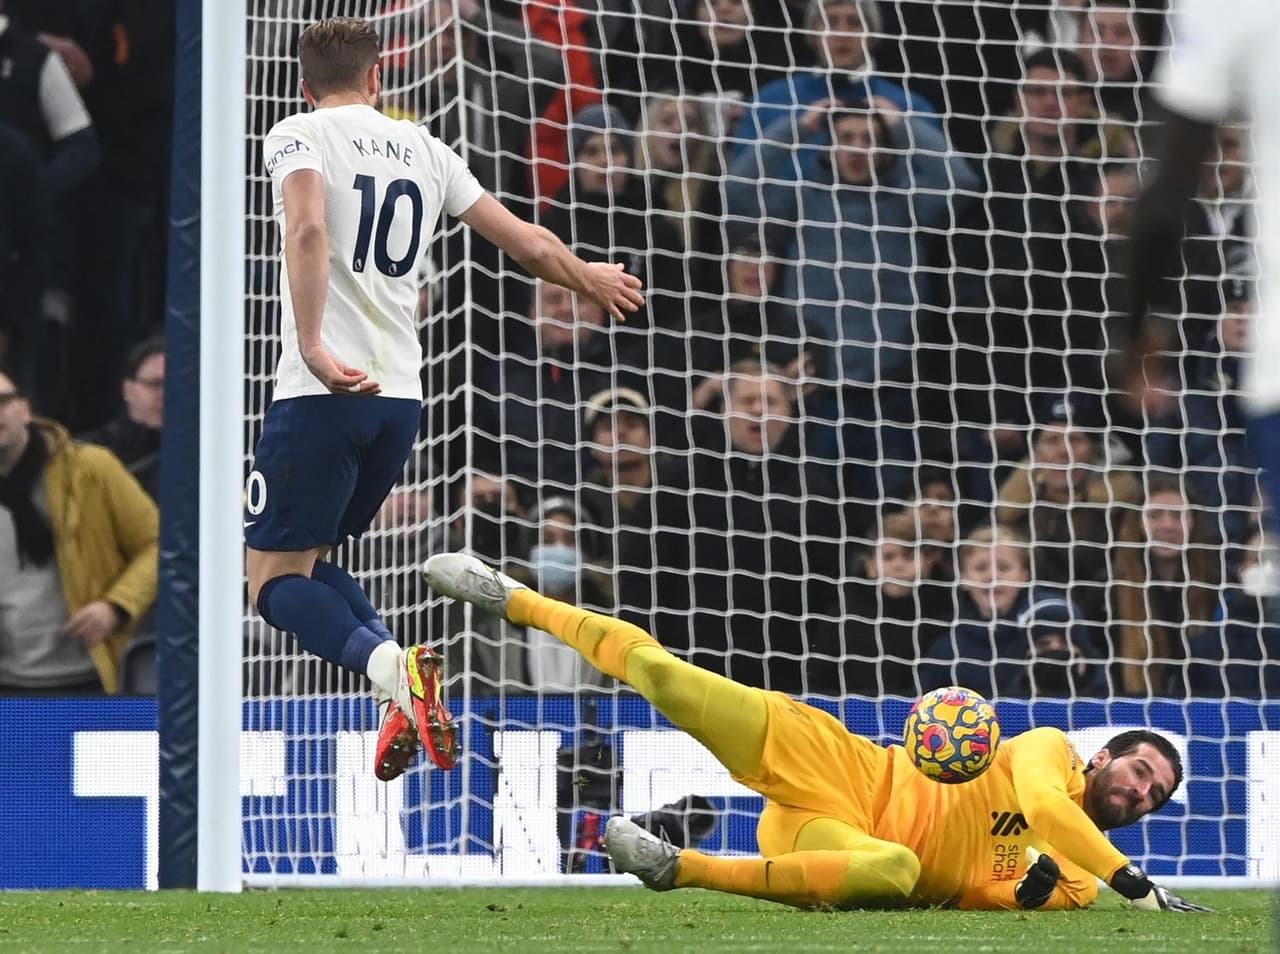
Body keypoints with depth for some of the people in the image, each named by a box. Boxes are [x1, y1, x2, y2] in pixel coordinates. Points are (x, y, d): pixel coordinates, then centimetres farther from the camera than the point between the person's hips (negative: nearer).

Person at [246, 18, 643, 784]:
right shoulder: (422, 149, 15)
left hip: (324, 390, -6)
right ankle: (404, 680, -3)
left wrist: (313, 346, -28)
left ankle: (391, 669, -28)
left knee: (276, 580, -1)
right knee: (310, 560, 20)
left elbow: (308, 230, -21)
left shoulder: (297, 138, 0)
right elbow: (527, 241, 21)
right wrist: (590, 280, 40)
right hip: (402, 398, 6)